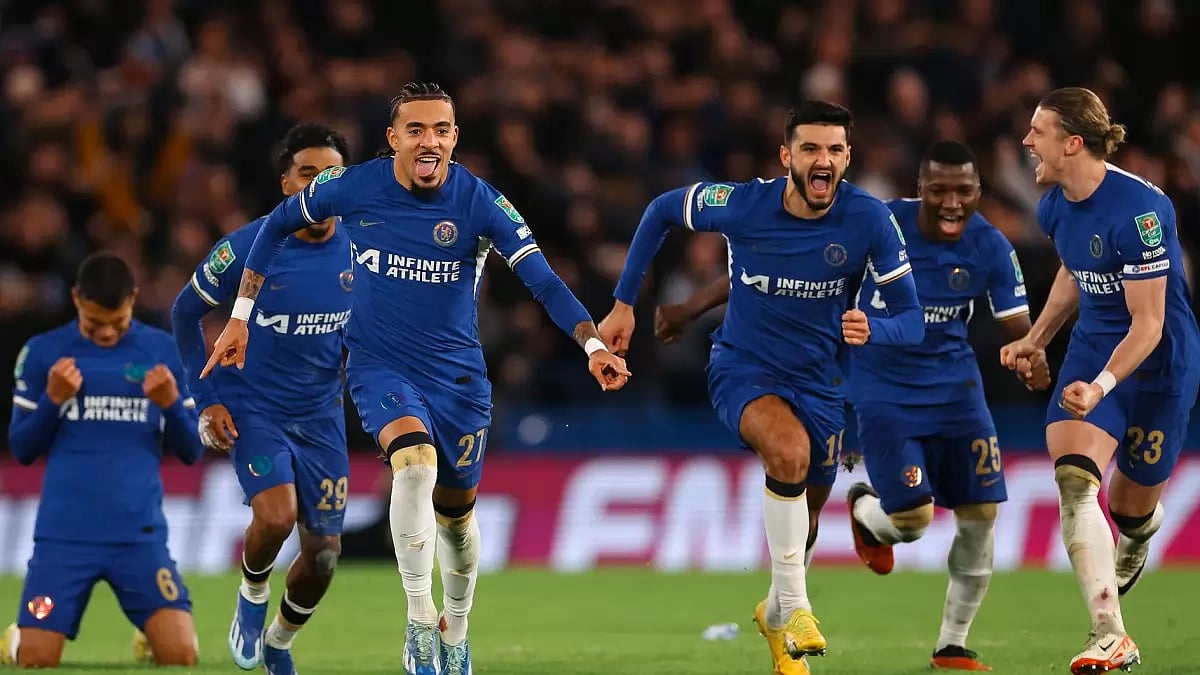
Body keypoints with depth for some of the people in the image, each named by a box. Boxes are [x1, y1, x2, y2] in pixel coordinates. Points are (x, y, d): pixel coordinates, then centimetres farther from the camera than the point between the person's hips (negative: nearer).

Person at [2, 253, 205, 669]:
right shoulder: (42, 353, 2)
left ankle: (150, 639, 23)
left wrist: (171, 403, -14)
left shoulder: (164, 352, 3)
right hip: (63, 533, 0)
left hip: (140, 534, 0)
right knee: (35, 662, -8)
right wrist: (53, 399, -13)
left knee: (181, 657, -13)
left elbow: (192, 451, 6)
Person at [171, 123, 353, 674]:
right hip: (253, 409, -4)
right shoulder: (248, 248, -14)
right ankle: (252, 597, 5)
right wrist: (207, 400, -4)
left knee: (324, 552, 3)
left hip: (322, 417, 4)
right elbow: (185, 313, -1)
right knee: (277, 515, -27)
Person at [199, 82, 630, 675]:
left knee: (456, 513, 11)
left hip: (458, 376, 2)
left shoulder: (480, 204, -14)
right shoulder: (351, 188, -11)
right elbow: (276, 226, 6)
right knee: (415, 462, -30)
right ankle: (419, 622, -23)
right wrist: (239, 319, 5)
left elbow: (543, 280, -19)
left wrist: (594, 346, -34)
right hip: (379, 366, -1)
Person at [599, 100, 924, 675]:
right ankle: (795, 606, -25)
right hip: (742, 367, -3)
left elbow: (910, 319, -15)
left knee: (803, 516, 13)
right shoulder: (742, 204, -18)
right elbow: (661, 211, 2)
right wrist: (623, 303, 2)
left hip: (817, 381, 3)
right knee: (789, 448, -35)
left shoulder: (868, 220, -17)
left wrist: (872, 330, -39)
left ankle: (776, 612, 46)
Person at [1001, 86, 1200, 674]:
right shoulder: (1055, 207, -2)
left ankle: (1137, 543, 50)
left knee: (1130, 506, 9)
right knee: (1073, 479, -19)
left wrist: (1101, 386, -35)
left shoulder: (1137, 210, -26)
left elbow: (1148, 323, -25)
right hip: (1092, 350, 6)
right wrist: (1037, 338, 16)